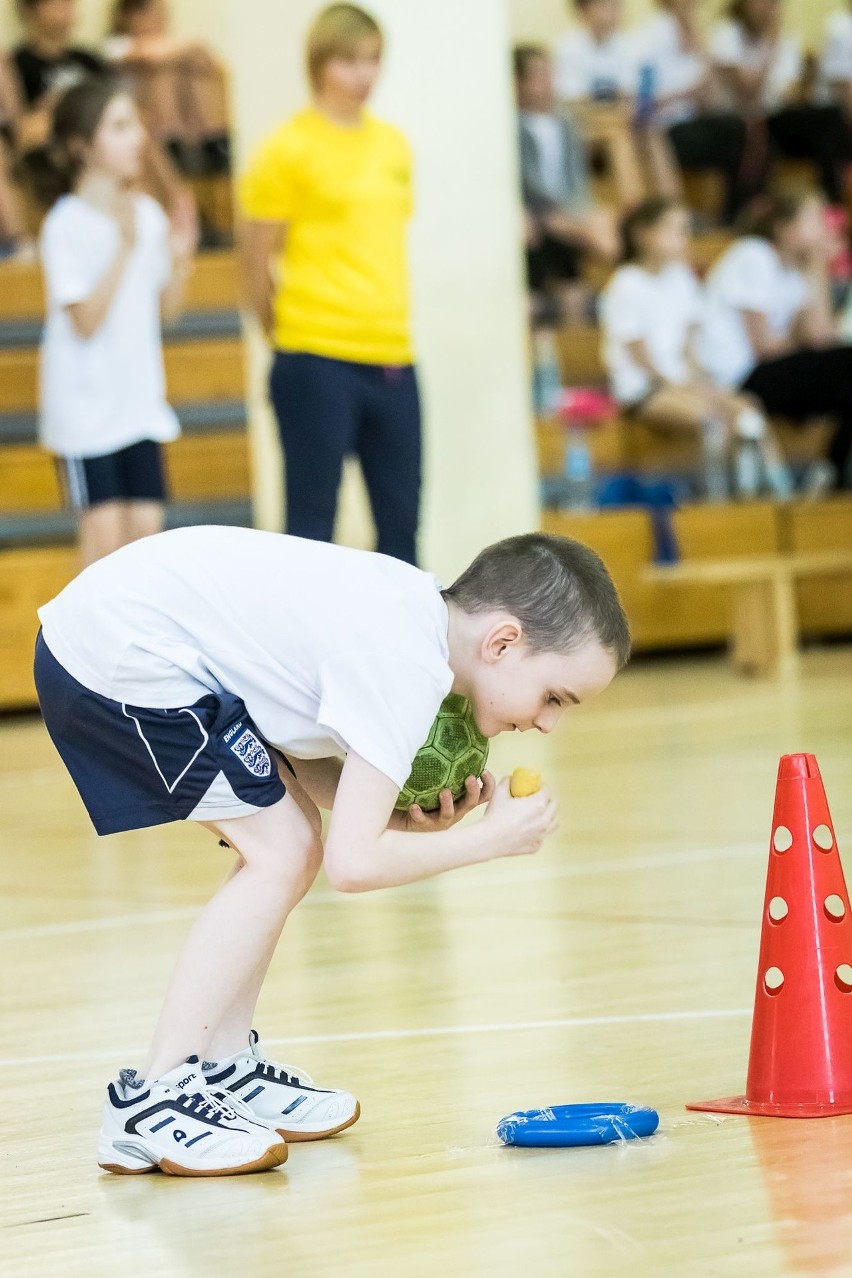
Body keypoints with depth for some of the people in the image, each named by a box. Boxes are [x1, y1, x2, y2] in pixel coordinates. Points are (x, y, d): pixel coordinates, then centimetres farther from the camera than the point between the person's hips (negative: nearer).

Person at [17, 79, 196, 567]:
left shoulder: (147, 213, 3)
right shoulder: (67, 225, -14)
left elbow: (166, 306, 10)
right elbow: (85, 320, -19)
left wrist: (180, 259, -9)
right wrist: (126, 247, -23)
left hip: (140, 400, 5)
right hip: (86, 404, -5)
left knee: (147, 525, 3)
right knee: (105, 531, -5)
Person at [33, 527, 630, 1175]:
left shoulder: (421, 612, 7)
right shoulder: (408, 671, -21)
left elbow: (309, 766, 12)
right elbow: (353, 861, -22)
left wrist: (413, 818, -3)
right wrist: (492, 837, -10)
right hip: (117, 662, -10)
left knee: (288, 840, 13)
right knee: (281, 855, -9)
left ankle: (223, 1071, 20)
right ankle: (150, 1106, -6)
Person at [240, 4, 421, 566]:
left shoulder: (393, 145, 12)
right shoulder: (287, 149, -6)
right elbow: (256, 261, -2)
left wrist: (391, 326, 14)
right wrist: (288, 331, 5)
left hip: (392, 358, 6)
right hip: (317, 360, -6)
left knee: (401, 516, 9)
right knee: (312, 518, -2)